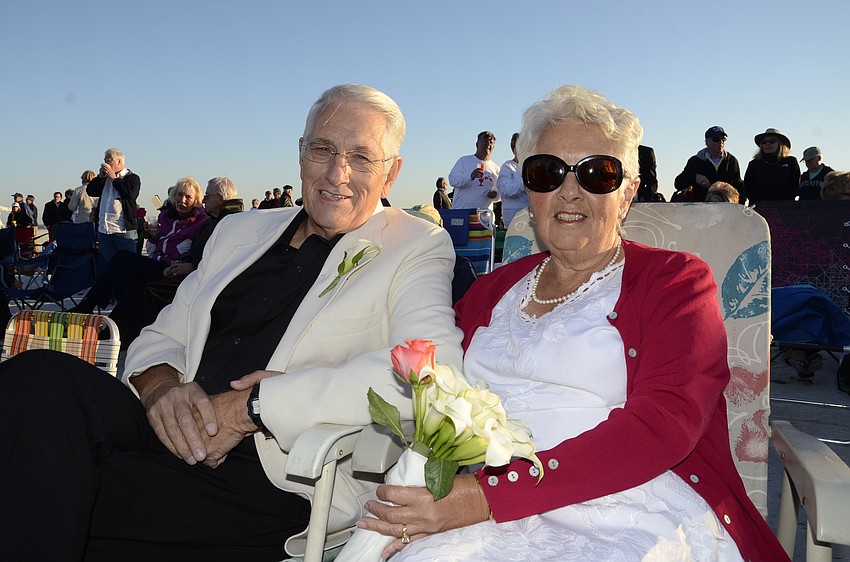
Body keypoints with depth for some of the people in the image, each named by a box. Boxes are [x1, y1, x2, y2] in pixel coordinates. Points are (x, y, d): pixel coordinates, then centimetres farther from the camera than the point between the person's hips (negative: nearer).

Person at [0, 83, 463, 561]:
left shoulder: (417, 249, 1)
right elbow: (162, 336, 21)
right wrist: (160, 384, -6)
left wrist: (252, 406, -19)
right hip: (181, 444, 6)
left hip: (279, 484, -5)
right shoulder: (242, 231, 20)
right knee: (41, 377, -23)